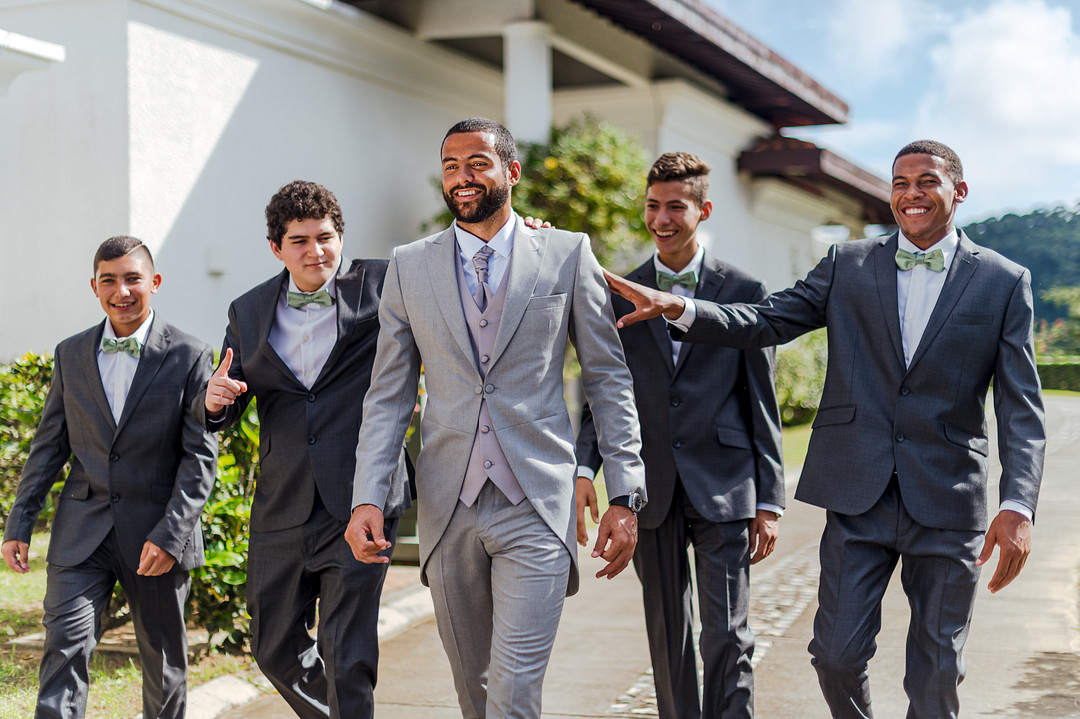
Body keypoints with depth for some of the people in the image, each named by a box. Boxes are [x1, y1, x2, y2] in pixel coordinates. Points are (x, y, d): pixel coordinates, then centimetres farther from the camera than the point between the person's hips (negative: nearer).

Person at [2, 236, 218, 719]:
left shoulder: (190, 357, -4)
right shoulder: (70, 355, 7)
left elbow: (201, 456, -8)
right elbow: (49, 446, 11)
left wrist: (169, 534, -16)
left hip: (158, 536, -2)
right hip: (81, 532, 2)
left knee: (164, 666, 11)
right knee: (65, 650, -9)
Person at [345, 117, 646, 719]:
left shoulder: (568, 255, 2)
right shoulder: (409, 267, 8)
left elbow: (609, 380, 4)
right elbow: (389, 395, 8)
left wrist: (625, 496, -1)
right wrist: (367, 498, -3)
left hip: (537, 509, -3)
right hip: (448, 511, 3)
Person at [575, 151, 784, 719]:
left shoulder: (743, 291, 3)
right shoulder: (618, 295, 8)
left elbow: (762, 403, 4)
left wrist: (769, 501, 1)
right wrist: (583, 467, -9)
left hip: (723, 486, -2)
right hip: (650, 491, 2)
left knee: (726, 638, -4)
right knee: (668, 640, 10)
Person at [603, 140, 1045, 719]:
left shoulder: (1004, 282, 2)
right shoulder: (848, 265, 7)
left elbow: (1021, 408, -3)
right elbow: (766, 322, 1)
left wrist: (1017, 505, -15)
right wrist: (675, 307, -16)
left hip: (948, 506, -1)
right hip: (858, 497, 1)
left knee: (936, 672, 7)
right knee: (836, 654, 2)